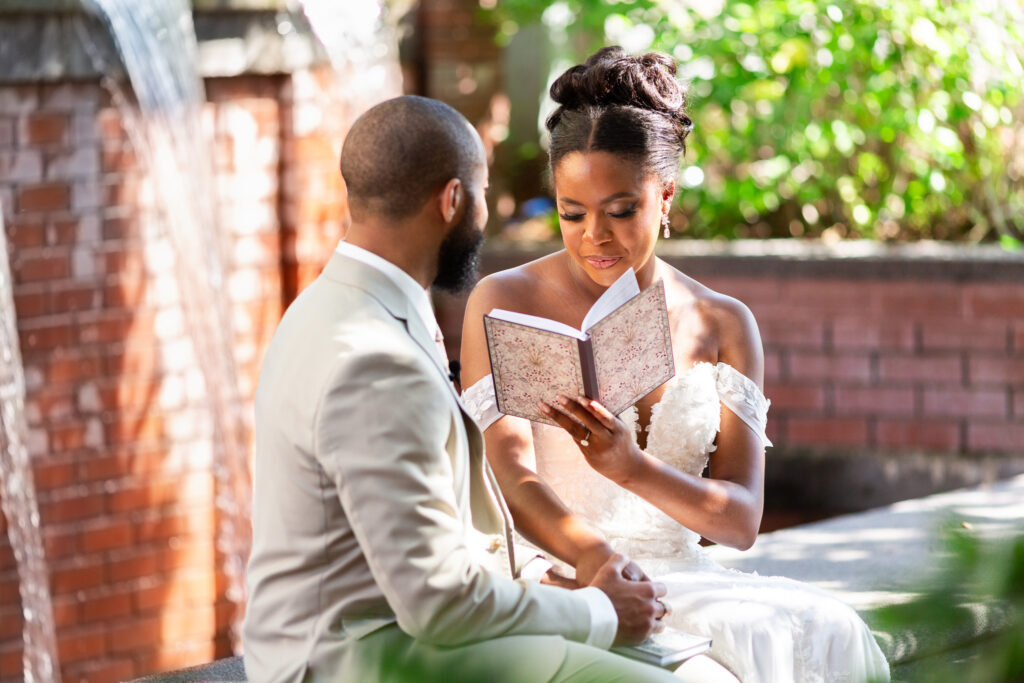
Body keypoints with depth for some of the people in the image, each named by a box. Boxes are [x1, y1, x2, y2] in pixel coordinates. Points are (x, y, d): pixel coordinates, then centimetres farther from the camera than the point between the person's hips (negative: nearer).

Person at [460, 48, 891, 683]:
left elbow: (743, 519, 3)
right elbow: (512, 479, -9)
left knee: (825, 631, -28)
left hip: (683, 574, 4)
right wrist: (600, 562, -29)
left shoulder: (724, 325, 13)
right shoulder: (505, 303, 4)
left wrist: (632, 468, -18)